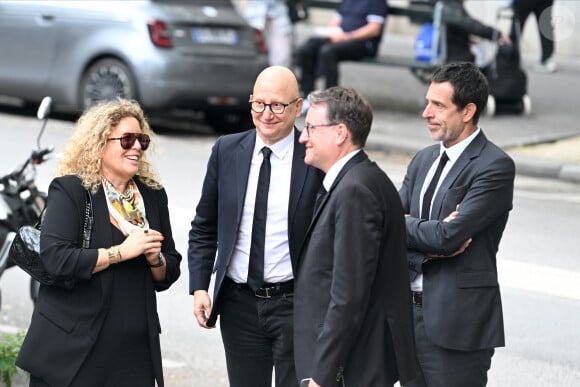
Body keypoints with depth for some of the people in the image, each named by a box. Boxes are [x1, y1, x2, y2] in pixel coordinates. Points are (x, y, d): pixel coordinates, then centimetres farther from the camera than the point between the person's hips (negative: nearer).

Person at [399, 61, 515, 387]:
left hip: (457, 321, -7)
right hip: (410, 312, 7)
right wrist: (430, 243, -12)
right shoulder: (425, 159, 13)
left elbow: (447, 236, -21)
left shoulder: (495, 166, -12)